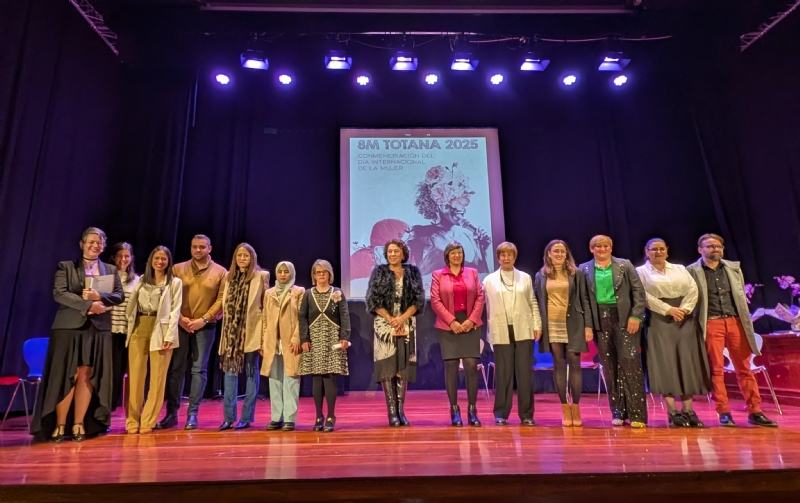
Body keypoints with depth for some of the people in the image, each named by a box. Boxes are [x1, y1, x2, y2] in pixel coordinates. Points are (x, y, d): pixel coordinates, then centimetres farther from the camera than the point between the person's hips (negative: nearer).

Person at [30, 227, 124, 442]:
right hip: (69, 326, -2)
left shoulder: (111, 270, 13)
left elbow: (120, 296, 4)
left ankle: (79, 424, 9)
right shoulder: (66, 267, 6)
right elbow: (59, 294, -8)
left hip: (98, 329, 2)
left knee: (87, 376, 2)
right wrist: (88, 305, -17)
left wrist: (99, 297, -15)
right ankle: (59, 425, 8)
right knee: (65, 376, 0)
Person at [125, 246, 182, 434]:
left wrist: (169, 336, -12)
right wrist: (130, 329, -1)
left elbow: (175, 311, -3)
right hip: (139, 329, 3)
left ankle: (147, 421, 7)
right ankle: (132, 420, 11)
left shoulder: (175, 283, 5)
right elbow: (132, 307, 12)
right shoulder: (142, 280, 16)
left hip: (161, 331, -3)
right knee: (135, 376, 2)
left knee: (157, 378, -1)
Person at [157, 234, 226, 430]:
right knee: (175, 369, 5)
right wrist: (180, 318, -9)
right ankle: (172, 413, 14)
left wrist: (204, 319, -12)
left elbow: (221, 299, -3)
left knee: (199, 369, 1)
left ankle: (192, 414, 8)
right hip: (180, 325, 2)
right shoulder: (178, 269, 8)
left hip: (205, 327, -1)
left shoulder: (220, 272, 3)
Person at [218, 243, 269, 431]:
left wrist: (264, 330, -7)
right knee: (230, 371, 2)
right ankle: (229, 417, 9)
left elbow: (266, 304, -1)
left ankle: (246, 417, 11)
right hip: (232, 331, 4)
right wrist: (227, 328, 6)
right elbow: (225, 304, 14)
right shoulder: (229, 277, 13)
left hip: (251, 331, -4)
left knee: (251, 372, 4)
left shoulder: (261, 276, 1)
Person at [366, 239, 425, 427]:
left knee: (403, 366, 2)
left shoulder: (413, 271, 8)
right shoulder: (379, 271, 5)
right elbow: (372, 299, -1)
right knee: (387, 366, -4)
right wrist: (390, 319, -10)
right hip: (385, 324, -1)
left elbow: (419, 299, 3)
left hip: (406, 325, 1)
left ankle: (401, 410, 8)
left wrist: (403, 318, -10)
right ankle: (392, 411, 0)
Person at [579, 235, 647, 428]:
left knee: (630, 363, -6)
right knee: (609, 367, 6)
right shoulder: (584, 269, 6)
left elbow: (639, 291, 2)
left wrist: (635, 316, -9)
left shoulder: (625, 265, 5)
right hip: (600, 321, 1)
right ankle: (618, 412, 16)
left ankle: (636, 414, 1)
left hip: (624, 318, -1)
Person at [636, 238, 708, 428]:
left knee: (687, 363, 2)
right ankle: (672, 412, -1)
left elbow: (693, 290, 5)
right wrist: (669, 309, -14)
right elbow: (645, 297, -8)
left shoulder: (680, 269, 18)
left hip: (684, 319, 4)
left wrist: (684, 309, -11)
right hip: (659, 320, -4)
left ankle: (688, 410, 7)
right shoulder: (641, 271, 5)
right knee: (665, 364, -6)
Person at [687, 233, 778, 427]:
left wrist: (746, 322, 10)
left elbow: (741, 297, 16)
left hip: (735, 322, 4)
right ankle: (724, 413, 6)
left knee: (744, 368, 6)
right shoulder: (692, 271, 1)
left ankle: (755, 411, 14)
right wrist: (697, 325, -7)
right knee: (716, 369, -1)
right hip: (711, 324, -4)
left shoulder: (734, 267, 14)